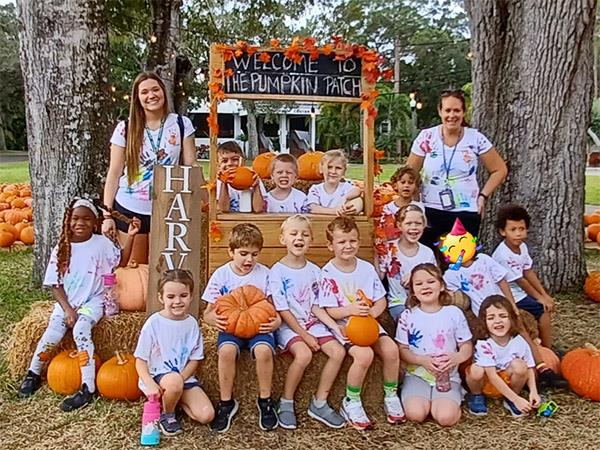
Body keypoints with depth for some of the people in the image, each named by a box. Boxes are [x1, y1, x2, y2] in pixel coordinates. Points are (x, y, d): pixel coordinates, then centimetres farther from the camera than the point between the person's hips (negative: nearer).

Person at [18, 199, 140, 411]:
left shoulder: (101, 243, -4)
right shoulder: (61, 248, -1)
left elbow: (122, 260, -4)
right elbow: (55, 284, 0)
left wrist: (130, 236, -16)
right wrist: (67, 309, -11)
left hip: (92, 301, -2)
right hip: (66, 302, 2)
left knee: (80, 330, -28)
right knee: (51, 335, -16)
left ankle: (88, 388, -24)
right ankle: (33, 373, 14)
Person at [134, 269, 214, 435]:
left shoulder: (192, 323, -3)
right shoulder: (153, 323, -13)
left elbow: (195, 360, 3)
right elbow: (140, 361, -9)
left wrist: (181, 377, -16)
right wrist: (150, 384, -26)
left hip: (184, 377, 4)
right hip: (156, 377, -3)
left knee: (206, 415, -15)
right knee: (174, 381, -39)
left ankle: (173, 399, 12)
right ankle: (166, 414, -6)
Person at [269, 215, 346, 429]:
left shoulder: (314, 271, 7)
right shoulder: (277, 271, -9)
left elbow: (315, 306, 7)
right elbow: (283, 311, -12)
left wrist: (334, 325, -8)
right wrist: (305, 336, -15)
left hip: (312, 323, 6)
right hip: (288, 326, -5)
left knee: (338, 351, -16)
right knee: (304, 354, -32)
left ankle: (319, 404, -3)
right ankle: (286, 403, -9)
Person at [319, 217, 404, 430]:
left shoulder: (367, 268, 5)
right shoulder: (328, 273, -8)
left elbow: (381, 300, 7)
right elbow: (330, 311, -10)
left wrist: (373, 312, -14)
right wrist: (351, 310, -29)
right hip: (343, 325, -4)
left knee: (391, 349, -19)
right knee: (364, 354, -29)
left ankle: (391, 396, 6)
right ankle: (351, 403, -7)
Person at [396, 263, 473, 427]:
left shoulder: (454, 313, 1)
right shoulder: (408, 316, 0)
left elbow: (467, 346, 5)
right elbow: (402, 350, 0)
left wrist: (456, 358, -18)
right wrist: (423, 360, -18)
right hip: (417, 374, 0)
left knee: (446, 417, -25)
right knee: (415, 414, -25)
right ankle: (425, 400, 7)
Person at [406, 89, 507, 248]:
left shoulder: (476, 139, -2)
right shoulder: (426, 137, -2)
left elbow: (499, 170, 7)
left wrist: (483, 196, -1)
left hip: (466, 214, 0)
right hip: (430, 212, 0)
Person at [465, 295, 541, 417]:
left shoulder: (519, 342, -18)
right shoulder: (484, 344, -28)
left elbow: (529, 368, -8)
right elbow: (492, 376, -30)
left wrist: (533, 391, -24)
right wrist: (516, 399, -32)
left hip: (508, 380, 3)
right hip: (486, 381, -2)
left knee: (519, 365, -28)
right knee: (476, 370, -35)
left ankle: (509, 400, -2)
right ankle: (476, 395, -1)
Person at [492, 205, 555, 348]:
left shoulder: (522, 246, -3)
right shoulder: (504, 255, -28)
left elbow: (529, 272, 2)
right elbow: (520, 281, -20)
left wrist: (545, 295, 0)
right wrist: (539, 298, -10)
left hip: (520, 291, 8)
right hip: (511, 298, -8)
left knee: (548, 304, 9)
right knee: (543, 310, -10)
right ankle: (547, 348, 4)